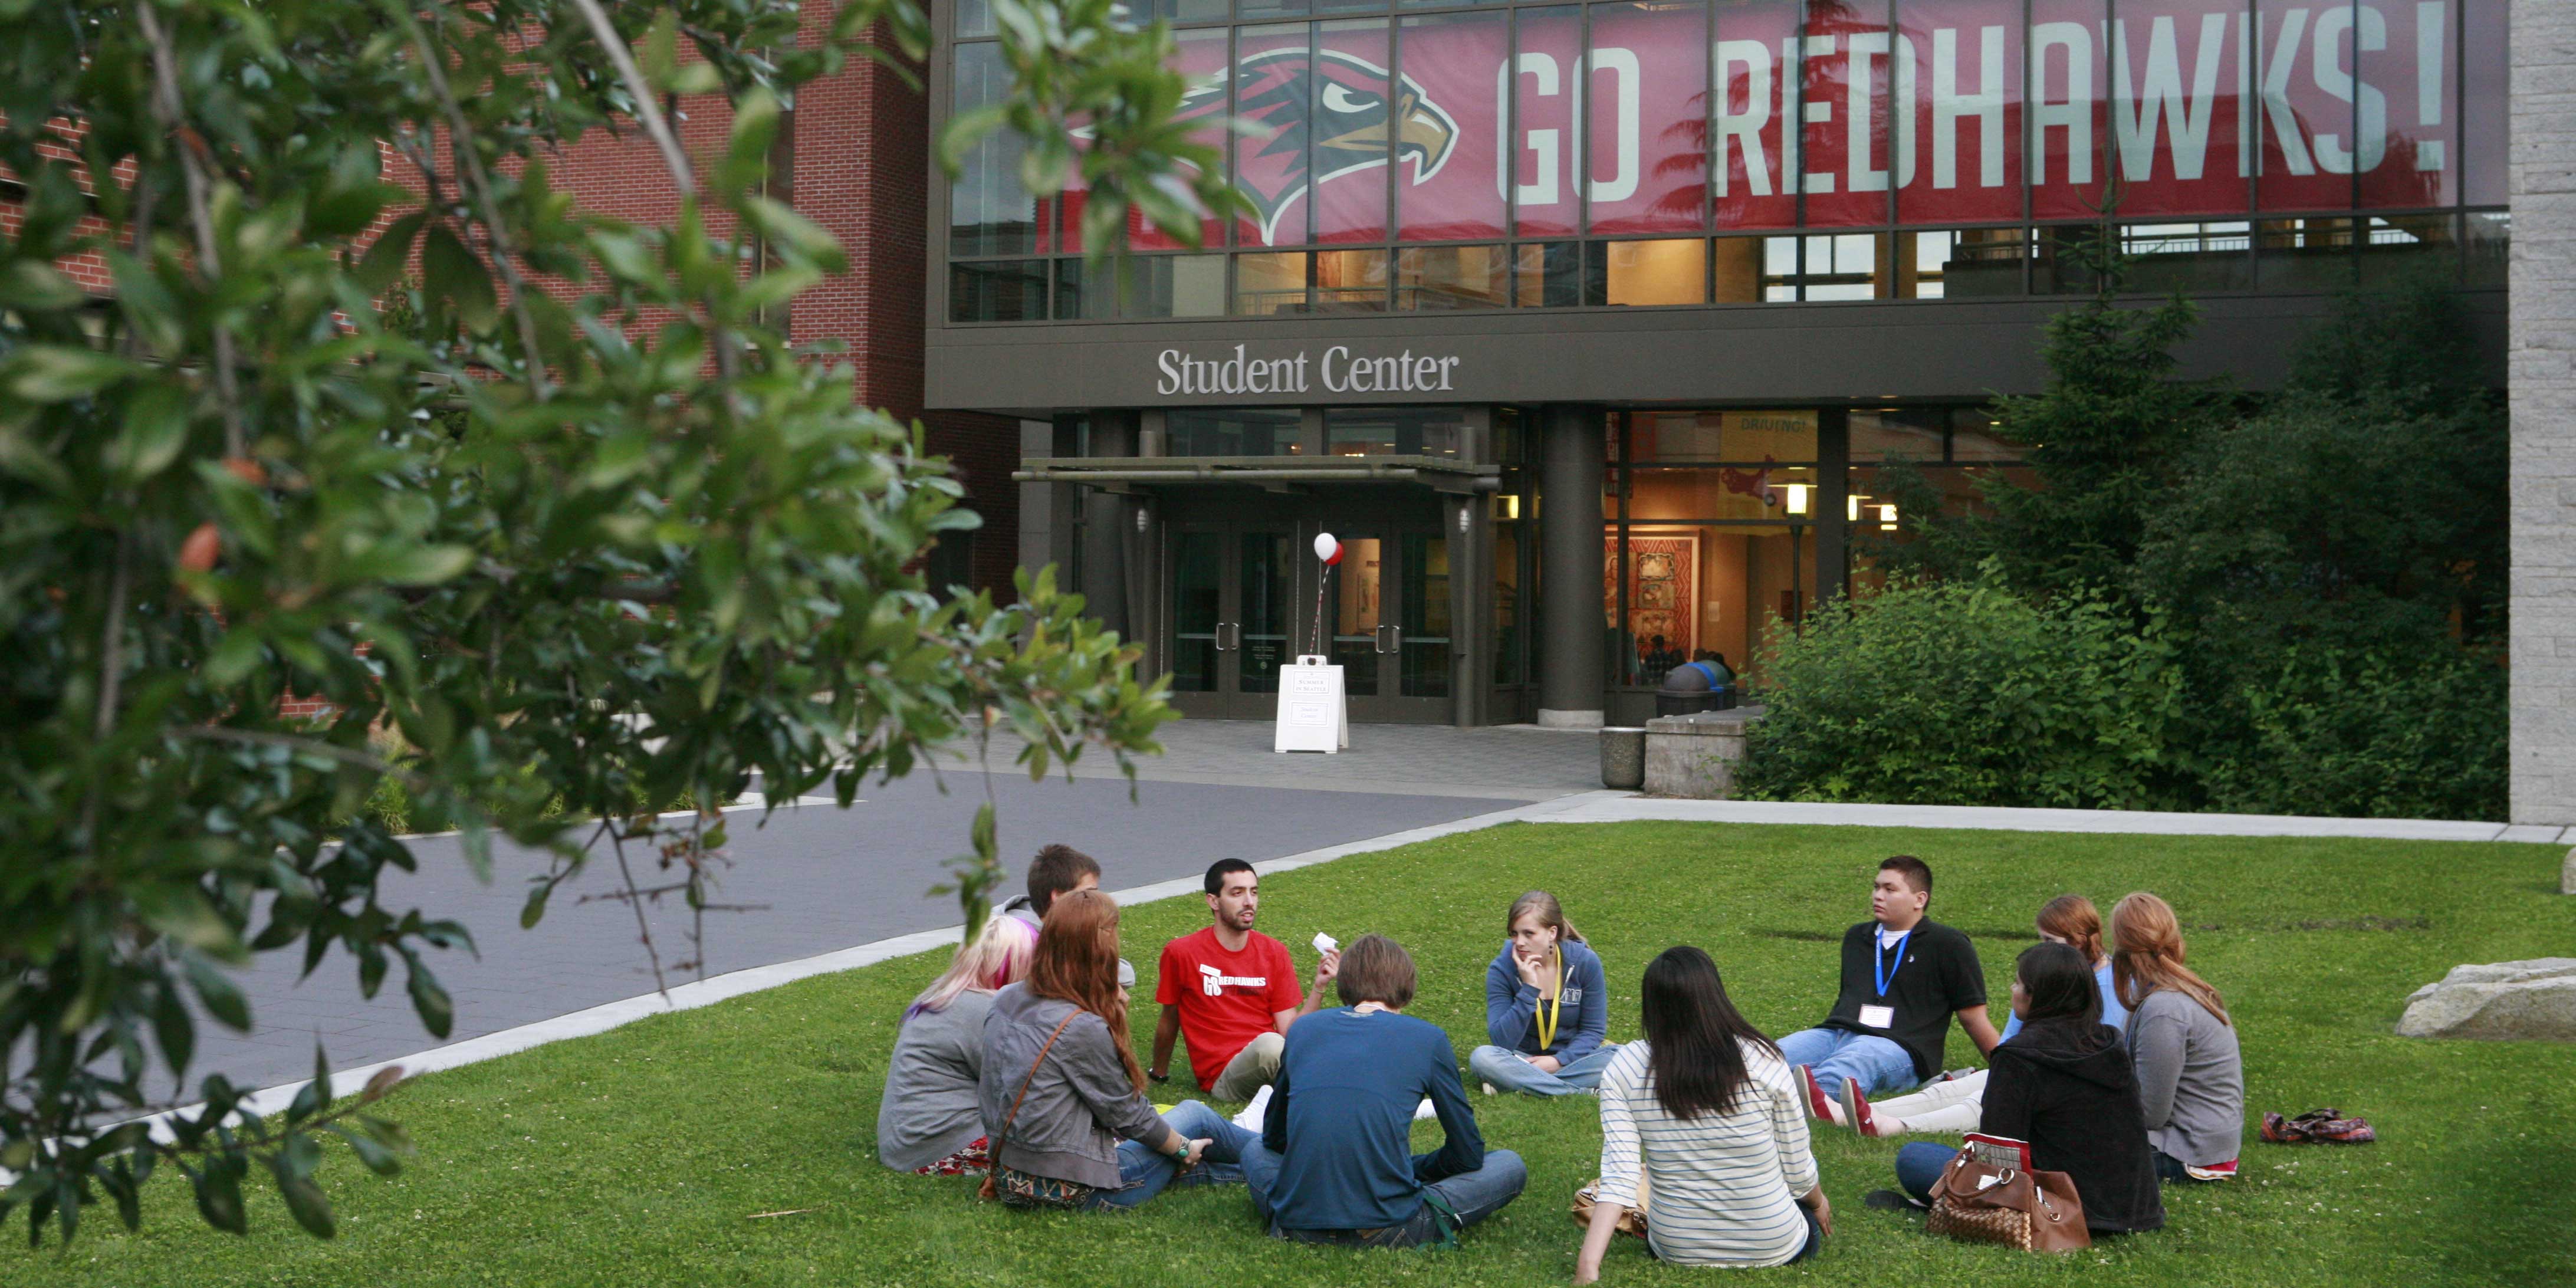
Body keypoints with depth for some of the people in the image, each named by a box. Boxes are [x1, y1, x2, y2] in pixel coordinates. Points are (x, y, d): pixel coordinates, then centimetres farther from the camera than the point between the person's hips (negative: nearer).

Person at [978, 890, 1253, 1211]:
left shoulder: (1004, 1001, -1)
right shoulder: (1082, 1028, -24)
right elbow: (1128, 1115, -12)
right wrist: (1184, 1148, 8)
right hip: (1073, 1191, -7)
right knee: (1196, 1115, 16)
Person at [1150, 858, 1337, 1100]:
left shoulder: (1274, 952, 8)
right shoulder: (1180, 953, -1)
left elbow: (1290, 1031, 4)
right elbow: (1170, 1019, 13)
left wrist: (1319, 987, -10)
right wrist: (1159, 1075, 22)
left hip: (1270, 1061, 3)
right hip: (1221, 1077, -3)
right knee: (1269, 1044, -36)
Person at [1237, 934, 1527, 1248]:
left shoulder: (1302, 1028, 14)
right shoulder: (1428, 1037, 5)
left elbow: (1273, 1137, 27)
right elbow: (1468, 1154, 14)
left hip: (1296, 1224, 4)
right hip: (1385, 1229, -3)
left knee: (1254, 1151, 37)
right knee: (1509, 1165, 17)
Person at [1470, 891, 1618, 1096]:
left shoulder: (1585, 962, -8)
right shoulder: (1501, 969, -11)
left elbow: (1593, 1030, -3)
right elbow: (1501, 1041, -18)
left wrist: (1559, 1061, -20)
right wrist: (1529, 990, -26)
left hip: (1571, 1057, 1)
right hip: (1522, 1061, 0)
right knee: (1482, 1057, -31)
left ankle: (1515, 1083, -28)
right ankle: (1583, 1093, -33)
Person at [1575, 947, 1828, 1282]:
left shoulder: (1625, 1069, -12)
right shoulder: (1763, 1061, -15)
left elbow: (1618, 1175, -19)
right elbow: (1797, 1170, -5)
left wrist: (1587, 1265, -22)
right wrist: (1819, 1202, 16)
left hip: (1677, 1252, 0)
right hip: (1775, 1248, 0)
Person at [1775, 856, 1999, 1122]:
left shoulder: (1948, 945, 10)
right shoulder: (1856, 938, 29)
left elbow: (1974, 1020, 9)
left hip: (1898, 1047, -6)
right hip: (1835, 1034, 6)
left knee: (1847, 1065, -43)